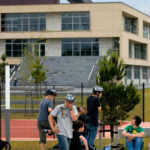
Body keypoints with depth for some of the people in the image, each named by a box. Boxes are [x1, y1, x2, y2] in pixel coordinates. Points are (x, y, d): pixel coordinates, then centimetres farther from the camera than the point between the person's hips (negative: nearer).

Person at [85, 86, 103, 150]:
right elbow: (99, 109, -12)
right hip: (93, 119, -8)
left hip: (87, 118, 8)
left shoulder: (88, 98, 11)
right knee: (93, 136, -2)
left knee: (89, 135, 18)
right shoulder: (96, 99, -13)